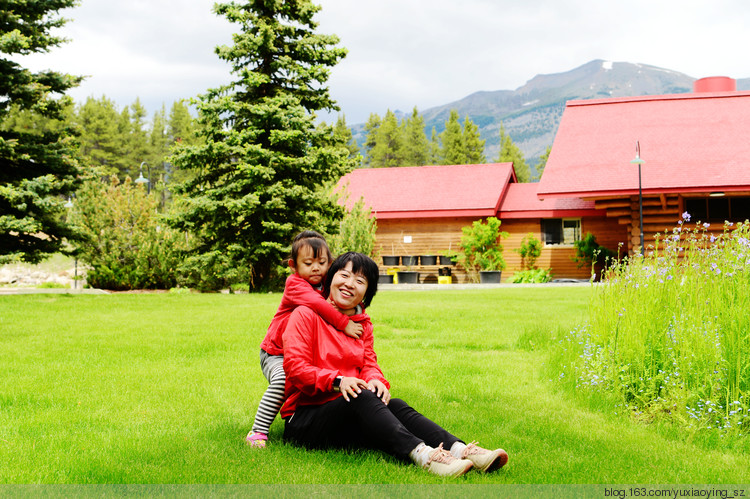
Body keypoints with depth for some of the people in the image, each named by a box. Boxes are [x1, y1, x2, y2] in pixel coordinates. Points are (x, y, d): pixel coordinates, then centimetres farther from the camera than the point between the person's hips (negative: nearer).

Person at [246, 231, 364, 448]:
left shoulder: (327, 287, 5)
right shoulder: (294, 284, -17)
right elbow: (317, 304, -33)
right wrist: (344, 324, -35)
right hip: (276, 353, -7)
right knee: (282, 380, -30)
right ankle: (257, 432, -19)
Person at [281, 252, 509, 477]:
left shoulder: (363, 323, 18)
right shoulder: (306, 315, -1)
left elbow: (369, 364, 8)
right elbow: (295, 366, -12)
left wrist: (374, 379, -17)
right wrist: (337, 381, -26)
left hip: (351, 414, 5)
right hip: (304, 420, -5)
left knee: (396, 406, -24)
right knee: (363, 397, -34)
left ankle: (460, 449, -45)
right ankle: (420, 453, -55)